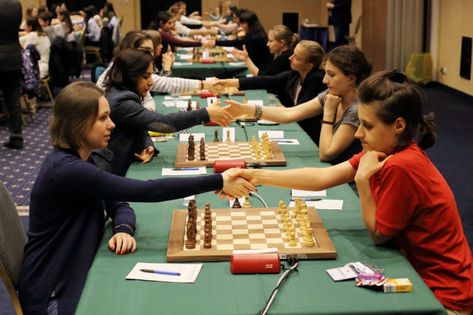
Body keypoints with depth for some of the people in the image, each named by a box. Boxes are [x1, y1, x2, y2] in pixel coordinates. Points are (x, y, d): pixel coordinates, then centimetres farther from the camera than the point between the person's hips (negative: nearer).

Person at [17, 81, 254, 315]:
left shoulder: (79, 158, 5)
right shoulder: (66, 170, -26)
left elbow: (118, 203, 6)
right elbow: (144, 191, -29)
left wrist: (124, 229, -19)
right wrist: (219, 182, -26)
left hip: (76, 274, 8)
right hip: (53, 296, -8)